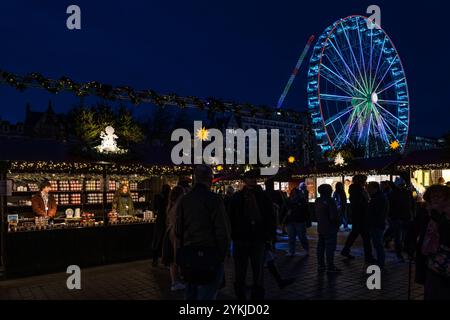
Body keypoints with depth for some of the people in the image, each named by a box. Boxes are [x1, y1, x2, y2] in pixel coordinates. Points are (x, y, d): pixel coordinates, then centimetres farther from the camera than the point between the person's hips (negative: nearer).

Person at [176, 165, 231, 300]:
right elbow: (223, 231, -13)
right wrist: (222, 254, -2)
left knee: (191, 293, 19)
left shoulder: (183, 200, 5)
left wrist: (182, 251, 17)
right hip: (210, 255, -6)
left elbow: (178, 230, 9)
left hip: (187, 253, 6)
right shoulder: (214, 200, -13)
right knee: (207, 295, 2)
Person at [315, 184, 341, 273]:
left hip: (320, 228, 8)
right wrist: (338, 223, -5)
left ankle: (321, 265, 21)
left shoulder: (318, 201, 4)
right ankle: (330, 267, 5)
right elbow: (334, 216, -20)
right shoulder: (330, 201, -19)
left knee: (321, 246, 13)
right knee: (330, 248, -1)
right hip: (330, 229, -8)